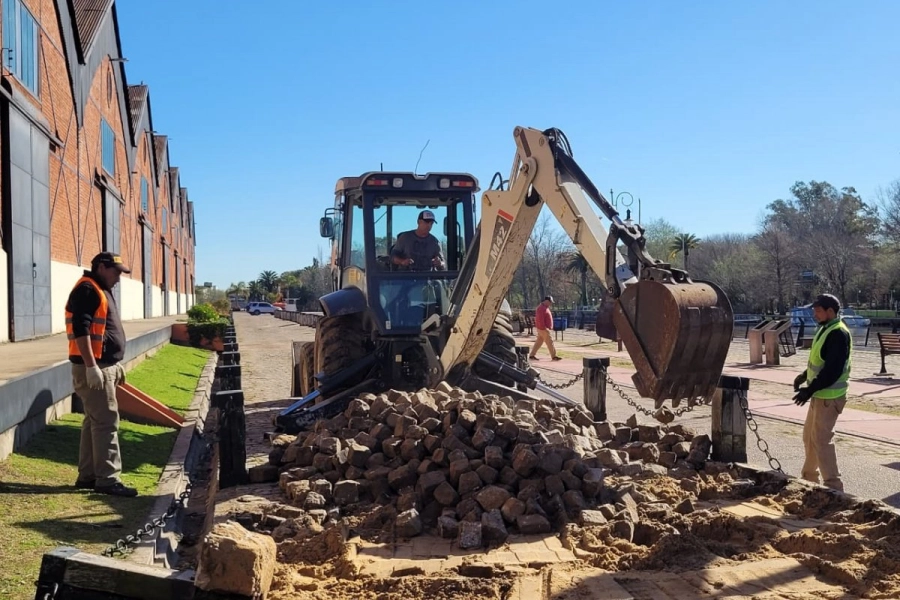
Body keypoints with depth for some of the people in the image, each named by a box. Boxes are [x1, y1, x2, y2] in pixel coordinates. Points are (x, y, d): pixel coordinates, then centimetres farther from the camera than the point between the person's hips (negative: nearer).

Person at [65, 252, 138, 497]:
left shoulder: (102, 291, 19)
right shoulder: (87, 290, -13)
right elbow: (80, 330, -22)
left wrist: (115, 364, 24)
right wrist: (91, 367, -25)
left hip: (105, 366, 10)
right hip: (93, 368, -10)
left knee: (94, 421, 13)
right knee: (106, 422, -9)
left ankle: (87, 475, 20)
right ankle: (108, 479, -6)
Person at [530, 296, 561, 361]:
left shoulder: (545, 307, 17)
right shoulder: (541, 308, -17)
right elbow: (540, 319, -23)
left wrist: (549, 327, 21)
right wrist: (544, 328, -25)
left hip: (543, 328, 10)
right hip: (543, 329, -10)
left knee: (539, 342, 11)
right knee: (549, 342, -6)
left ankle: (532, 355, 13)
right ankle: (554, 356, -2)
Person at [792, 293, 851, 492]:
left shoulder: (838, 334, -20)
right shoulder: (825, 329, 12)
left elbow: (833, 370, -25)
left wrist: (810, 390, -25)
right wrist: (805, 375, 11)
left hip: (829, 396, -10)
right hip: (819, 394, 10)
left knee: (821, 440, -7)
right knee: (809, 436, 19)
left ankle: (833, 485, -1)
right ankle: (809, 477, 32)